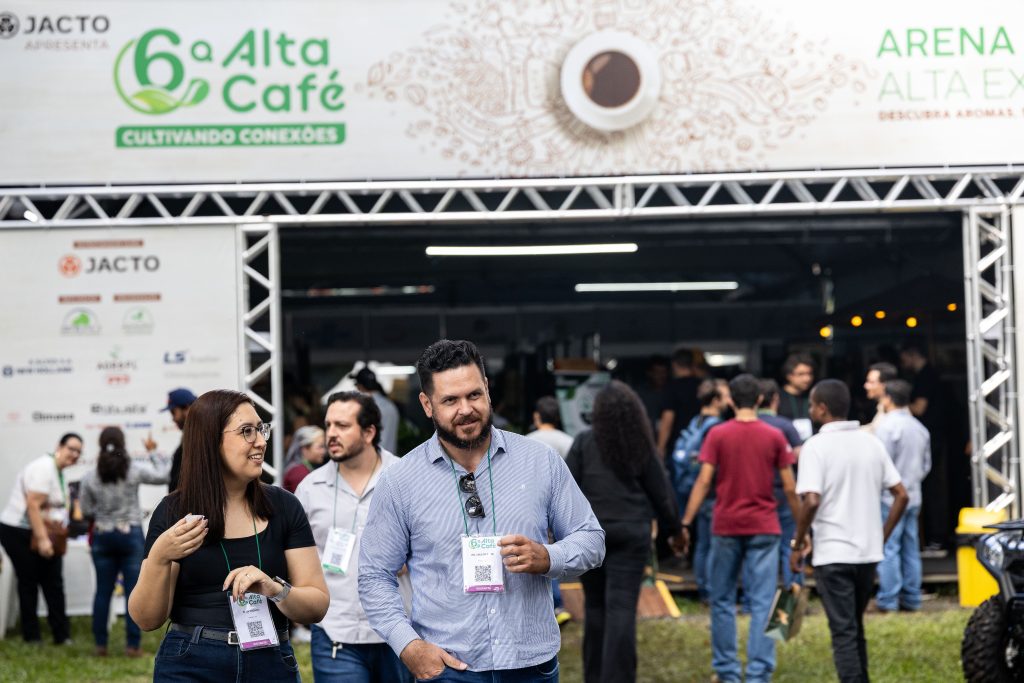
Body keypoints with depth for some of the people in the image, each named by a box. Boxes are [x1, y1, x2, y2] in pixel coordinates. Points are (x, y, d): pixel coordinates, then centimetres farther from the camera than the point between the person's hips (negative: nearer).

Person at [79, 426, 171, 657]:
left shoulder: (90, 478, -3)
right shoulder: (134, 469, -9)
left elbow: (86, 511, 3)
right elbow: (163, 475, 3)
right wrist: (152, 455, 16)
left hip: (102, 536, 2)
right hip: (131, 534, -2)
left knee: (103, 591, 10)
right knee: (133, 591, 2)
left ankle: (100, 644, 13)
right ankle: (132, 645, 1)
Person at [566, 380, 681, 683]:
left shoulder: (585, 442, -3)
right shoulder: (642, 447, 1)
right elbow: (661, 492, 6)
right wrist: (675, 530, 19)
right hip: (631, 534, 0)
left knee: (595, 605, 12)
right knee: (622, 607, -4)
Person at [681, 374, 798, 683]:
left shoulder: (718, 435, -2)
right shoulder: (774, 437, 1)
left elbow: (704, 481, -8)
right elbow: (789, 488, 1)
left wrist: (685, 522, -6)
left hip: (726, 528, 0)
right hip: (764, 528, 0)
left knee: (723, 602, 10)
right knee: (762, 603, 0)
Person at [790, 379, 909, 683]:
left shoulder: (816, 446, -11)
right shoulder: (871, 442, 8)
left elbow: (811, 500, -21)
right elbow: (900, 495, 7)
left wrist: (798, 544, -9)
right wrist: (882, 537, 14)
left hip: (832, 553, -6)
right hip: (868, 552, 6)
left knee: (844, 632, -2)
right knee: (855, 628, 20)